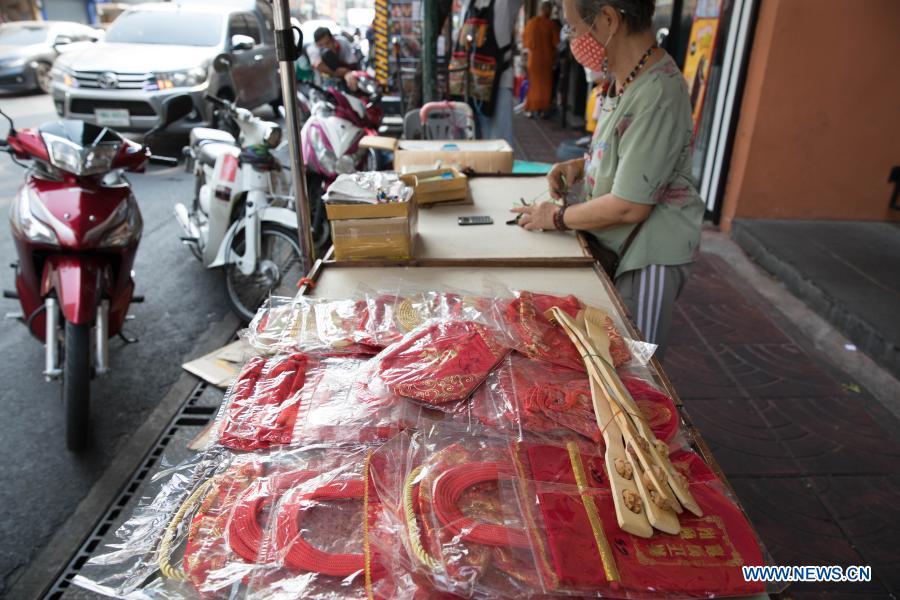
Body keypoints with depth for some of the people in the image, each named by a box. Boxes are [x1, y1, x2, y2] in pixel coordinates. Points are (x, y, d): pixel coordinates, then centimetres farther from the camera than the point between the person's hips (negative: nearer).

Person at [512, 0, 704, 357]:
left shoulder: (657, 95, -27)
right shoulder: (627, 80, 2)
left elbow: (629, 207, -25)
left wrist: (557, 217, -12)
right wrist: (582, 165, 3)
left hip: (649, 255, -9)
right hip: (619, 245, 9)